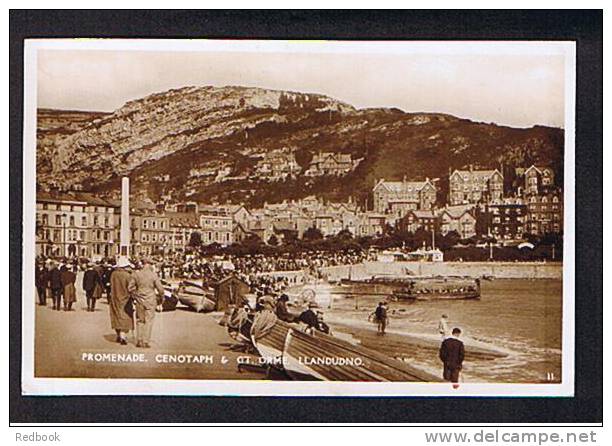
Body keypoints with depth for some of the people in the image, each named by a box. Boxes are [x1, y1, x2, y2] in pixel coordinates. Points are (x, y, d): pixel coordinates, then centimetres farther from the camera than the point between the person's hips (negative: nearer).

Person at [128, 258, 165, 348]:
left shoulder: (136, 274, -6)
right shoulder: (154, 275, -11)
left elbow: (130, 288, -3)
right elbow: (160, 289, -10)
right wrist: (161, 298, 8)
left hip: (140, 301, 2)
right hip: (151, 301, -2)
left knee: (140, 321, 16)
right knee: (148, 321, 7)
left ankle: (139, 341, 17)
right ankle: (146, 342, 7)